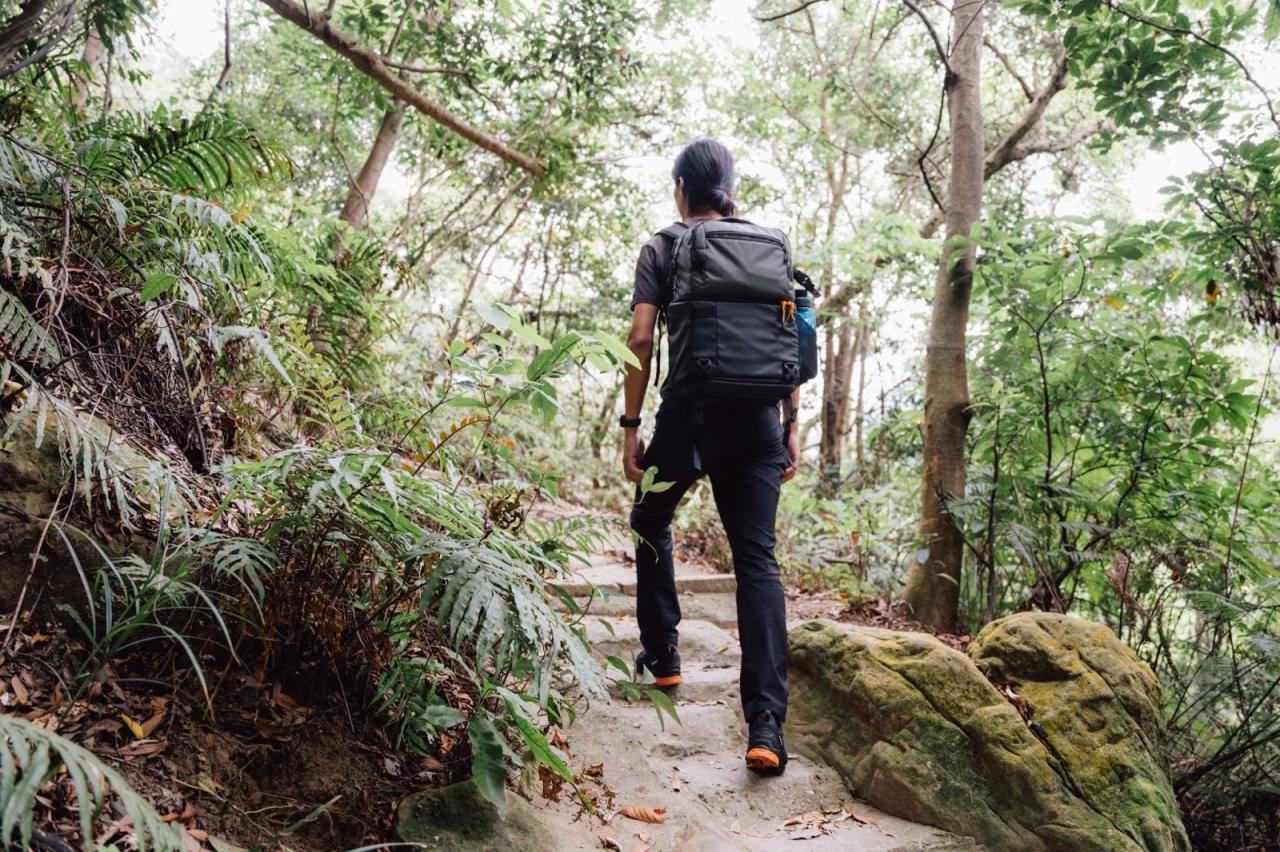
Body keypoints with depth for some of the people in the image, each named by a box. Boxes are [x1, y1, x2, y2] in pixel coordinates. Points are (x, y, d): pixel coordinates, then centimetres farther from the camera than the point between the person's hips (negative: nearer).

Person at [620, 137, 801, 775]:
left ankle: (662, 653, 29)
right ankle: (766, 723, -10)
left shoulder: (662, 249, 4)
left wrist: (631, 424, -3)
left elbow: (641, 339, -7)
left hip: (689, 414, -2)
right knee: (757, 559, -1)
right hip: (756, 420, 3)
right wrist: (791, 426, 11)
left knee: (651, 525, 24)